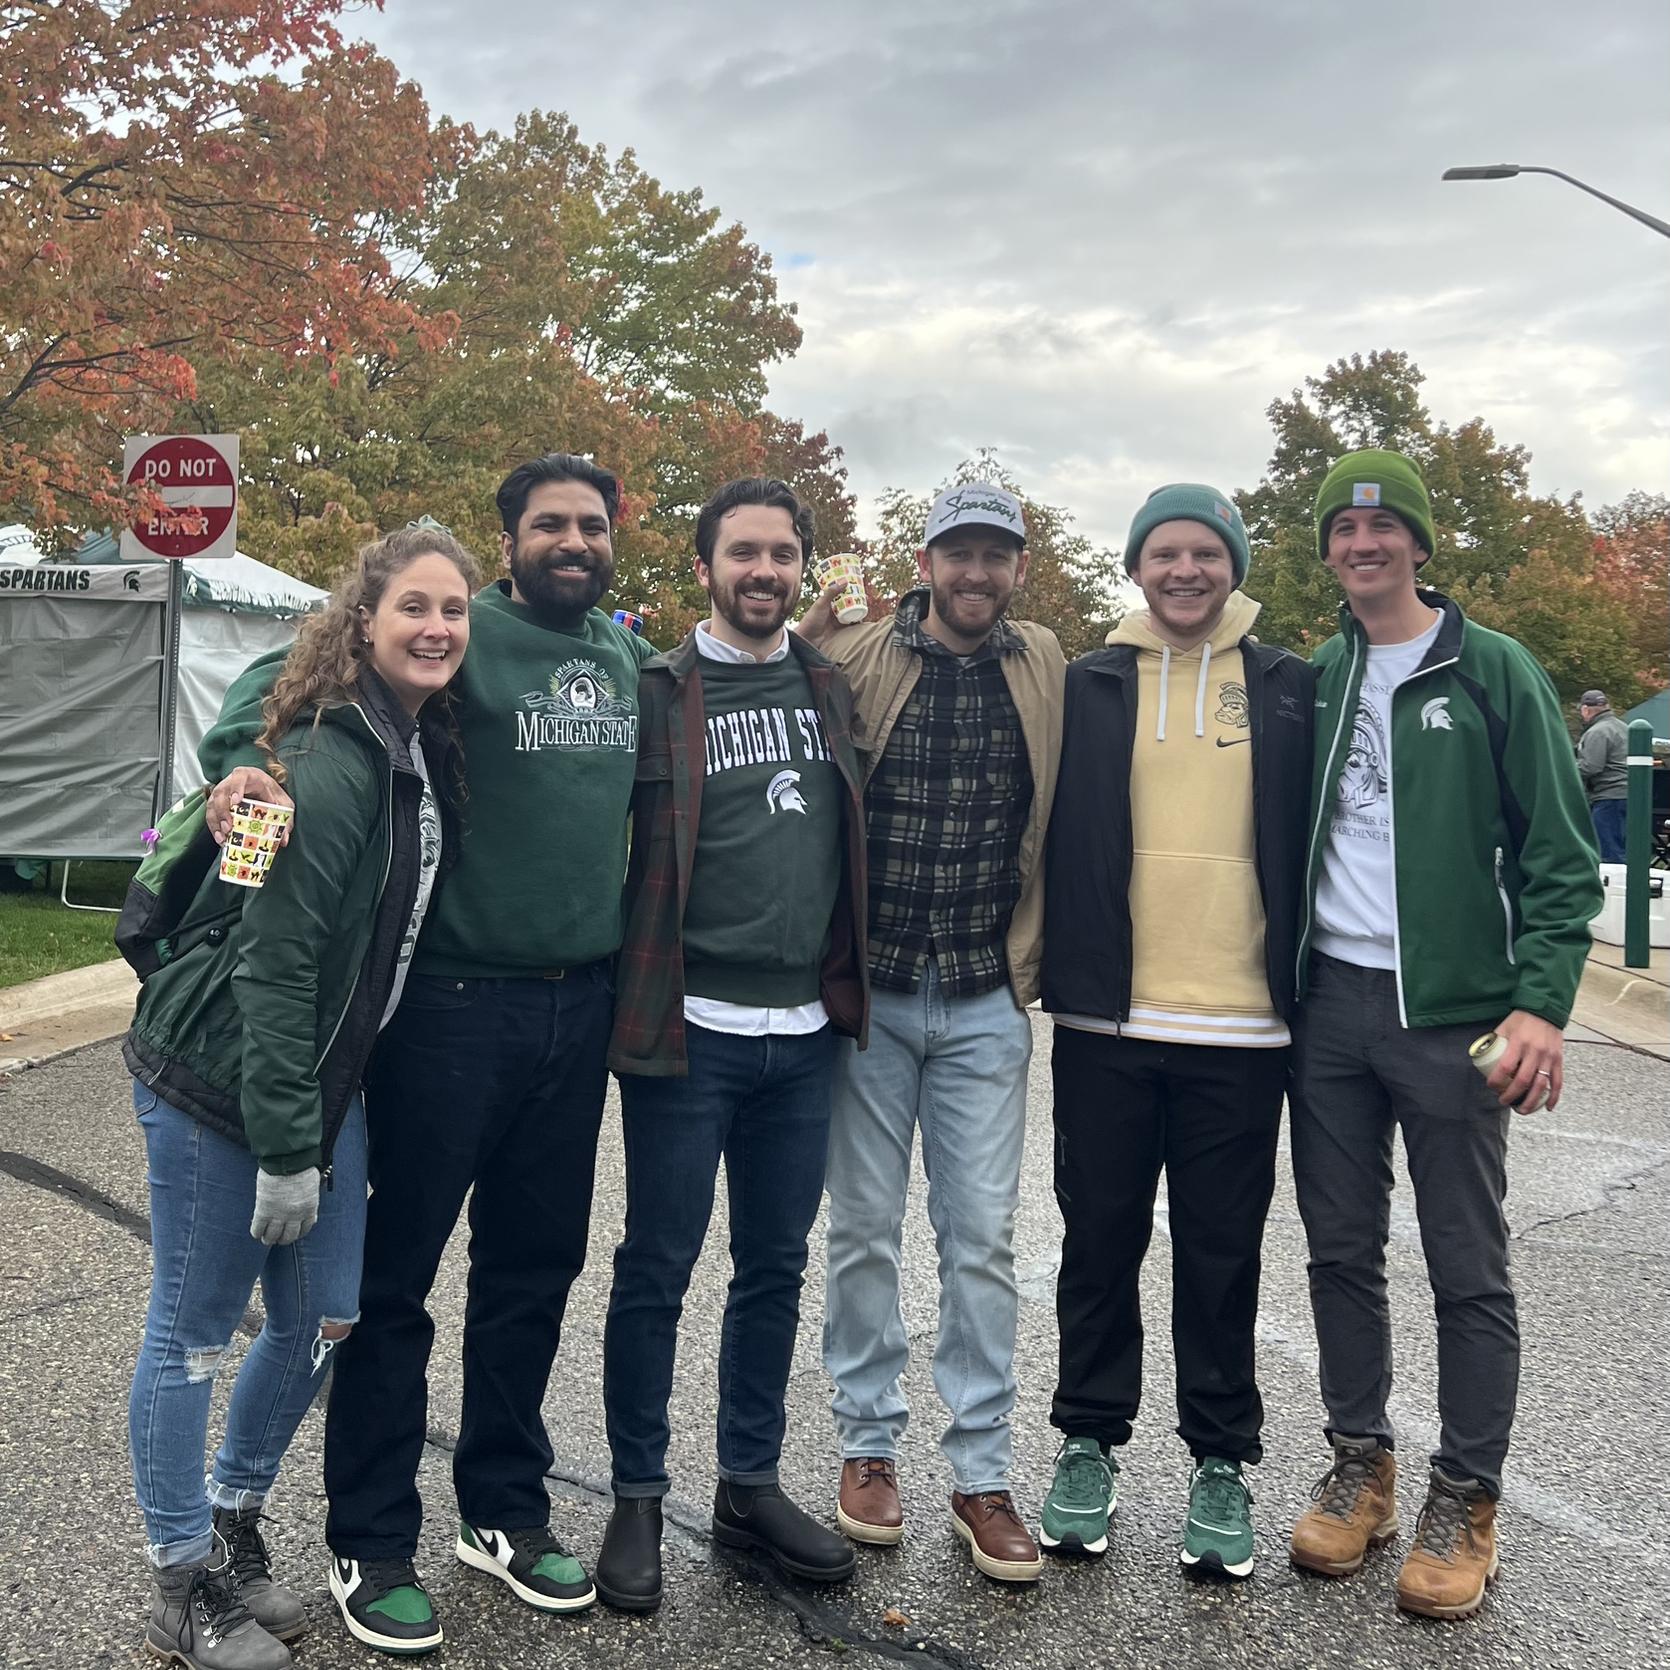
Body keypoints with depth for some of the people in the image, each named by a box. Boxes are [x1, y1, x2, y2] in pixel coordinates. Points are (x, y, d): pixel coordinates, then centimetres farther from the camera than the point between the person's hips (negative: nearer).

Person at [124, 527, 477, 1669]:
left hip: (326, 1080, 8)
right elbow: (271, 961, -23)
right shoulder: (333, 761, -22)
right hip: (216, 1086, -8)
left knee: (321, 1319, 14)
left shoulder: (427, 748, 4)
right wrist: (286, 1149, -20)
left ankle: (234, 1521, 36)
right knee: (193, 1332, 7)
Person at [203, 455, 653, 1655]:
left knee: (536, 1269, 15)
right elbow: (294, 669, -8)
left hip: (580, 1004, 6)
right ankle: (373, 1543, 18)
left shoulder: (634, 658, 10)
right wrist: (240, 758, -27)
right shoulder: (464, 639, -8)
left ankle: (506, 1511, 31)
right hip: (455, 1001, -5)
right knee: (396, 1272, 3)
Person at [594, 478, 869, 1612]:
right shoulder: (660, 694, -2)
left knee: (777, 1267, 13)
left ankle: (752, 1486, 28)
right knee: (658, 1269, 5)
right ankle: (638, 1500, 20)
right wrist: (636, 993, -9)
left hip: (805, 1032, 4)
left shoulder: (832, 689, 11)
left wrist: (845, 982, 12)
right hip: (689, 1030, -4)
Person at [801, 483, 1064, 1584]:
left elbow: (1065, 814, 12)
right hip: (867, 993, -1)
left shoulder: (1046, 670, 2)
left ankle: (982, 1472, 15)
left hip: (987, 1004, 1)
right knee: (866, 1228, 9)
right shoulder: (855, 659, -5)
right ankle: (870, 1443, 25)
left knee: (982, 1236, 4)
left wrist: (1037, 958, 8)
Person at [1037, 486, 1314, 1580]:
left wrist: (1306, 993, 4)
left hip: (1240, 1027, 0)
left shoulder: (1289, 689, 5)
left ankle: (1222, 1464, 24)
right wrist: (1049, 971, 1)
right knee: (1100, 1240, 11)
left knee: (1222, 1254, 9)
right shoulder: (1087, 688, 5)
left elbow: (1315, 843, 8)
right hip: (1105, 1021, 1)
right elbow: (1047, 838, 7)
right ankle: (1090, 1445, 26)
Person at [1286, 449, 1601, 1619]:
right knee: (1342, 1250, 11)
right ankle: (1360, 1465, 26)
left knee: (1468, 1270, 3)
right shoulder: (1315, 681, 10)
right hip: (1330, 1005, 4)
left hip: (1450, 1010, -4)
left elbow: (1559, 853, -6)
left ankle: (1467, 1504, 16)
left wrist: (1541, 1000, -15)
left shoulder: (1493, 672, -3)